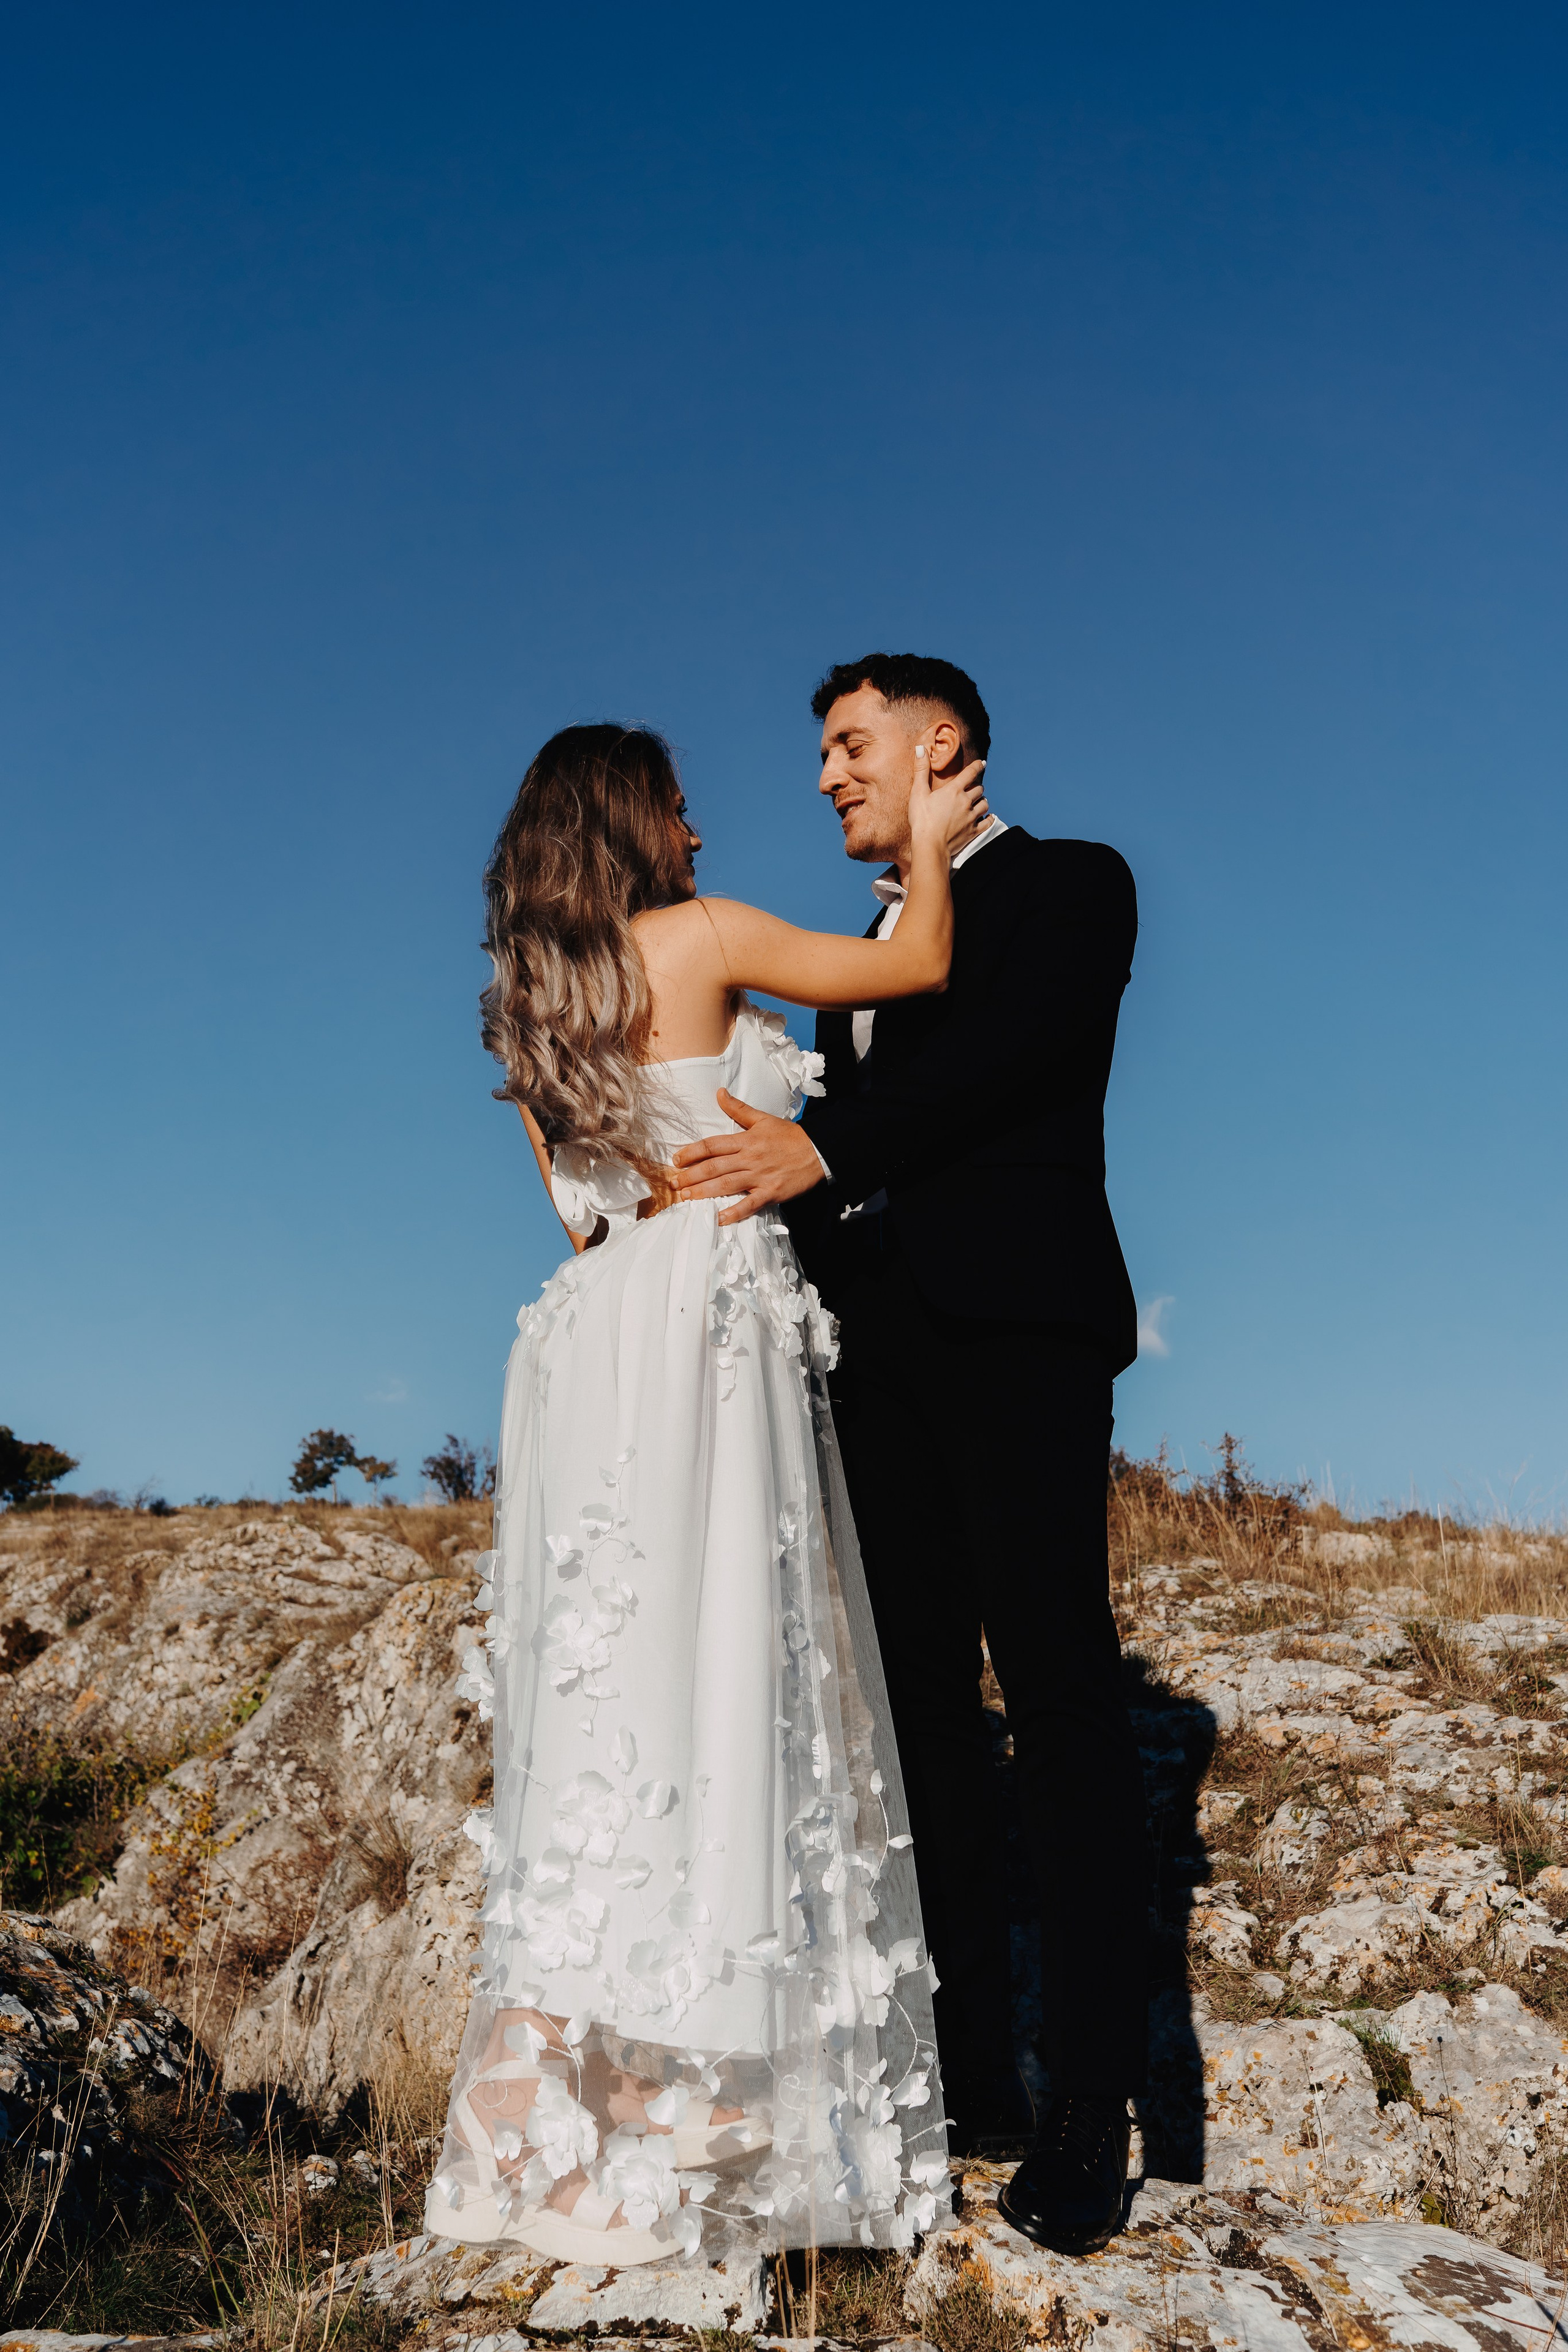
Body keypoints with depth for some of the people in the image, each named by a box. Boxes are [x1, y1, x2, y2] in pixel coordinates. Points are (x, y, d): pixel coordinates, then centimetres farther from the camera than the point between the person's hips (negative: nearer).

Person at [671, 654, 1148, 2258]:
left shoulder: (1067, 885, 6)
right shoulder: (863, 948, 26)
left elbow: (1015, 1048, -13)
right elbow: (849, 1141, 18)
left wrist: (817, 1150, -20)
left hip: (1012, 1327, -7)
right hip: (877, 1345, 7)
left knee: (1059, 1700, -7)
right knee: (925, 1704, 6)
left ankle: (1092, 2118, -3)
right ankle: (968, 2077, 14)